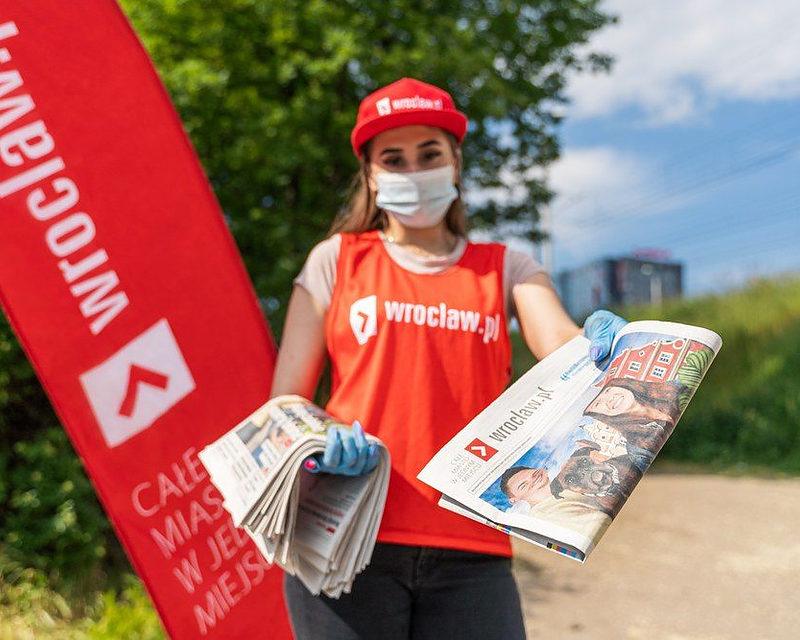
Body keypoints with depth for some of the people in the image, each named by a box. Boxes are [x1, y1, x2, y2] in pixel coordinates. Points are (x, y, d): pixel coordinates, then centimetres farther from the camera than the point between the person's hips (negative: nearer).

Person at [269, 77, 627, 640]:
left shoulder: (505, 269, 14)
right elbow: (283, 401, 6)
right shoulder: (337, 259, 9)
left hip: (469, 552, 1)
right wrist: (320, 442, -14)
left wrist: (599, 349, -27)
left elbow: (561, 344, -5)